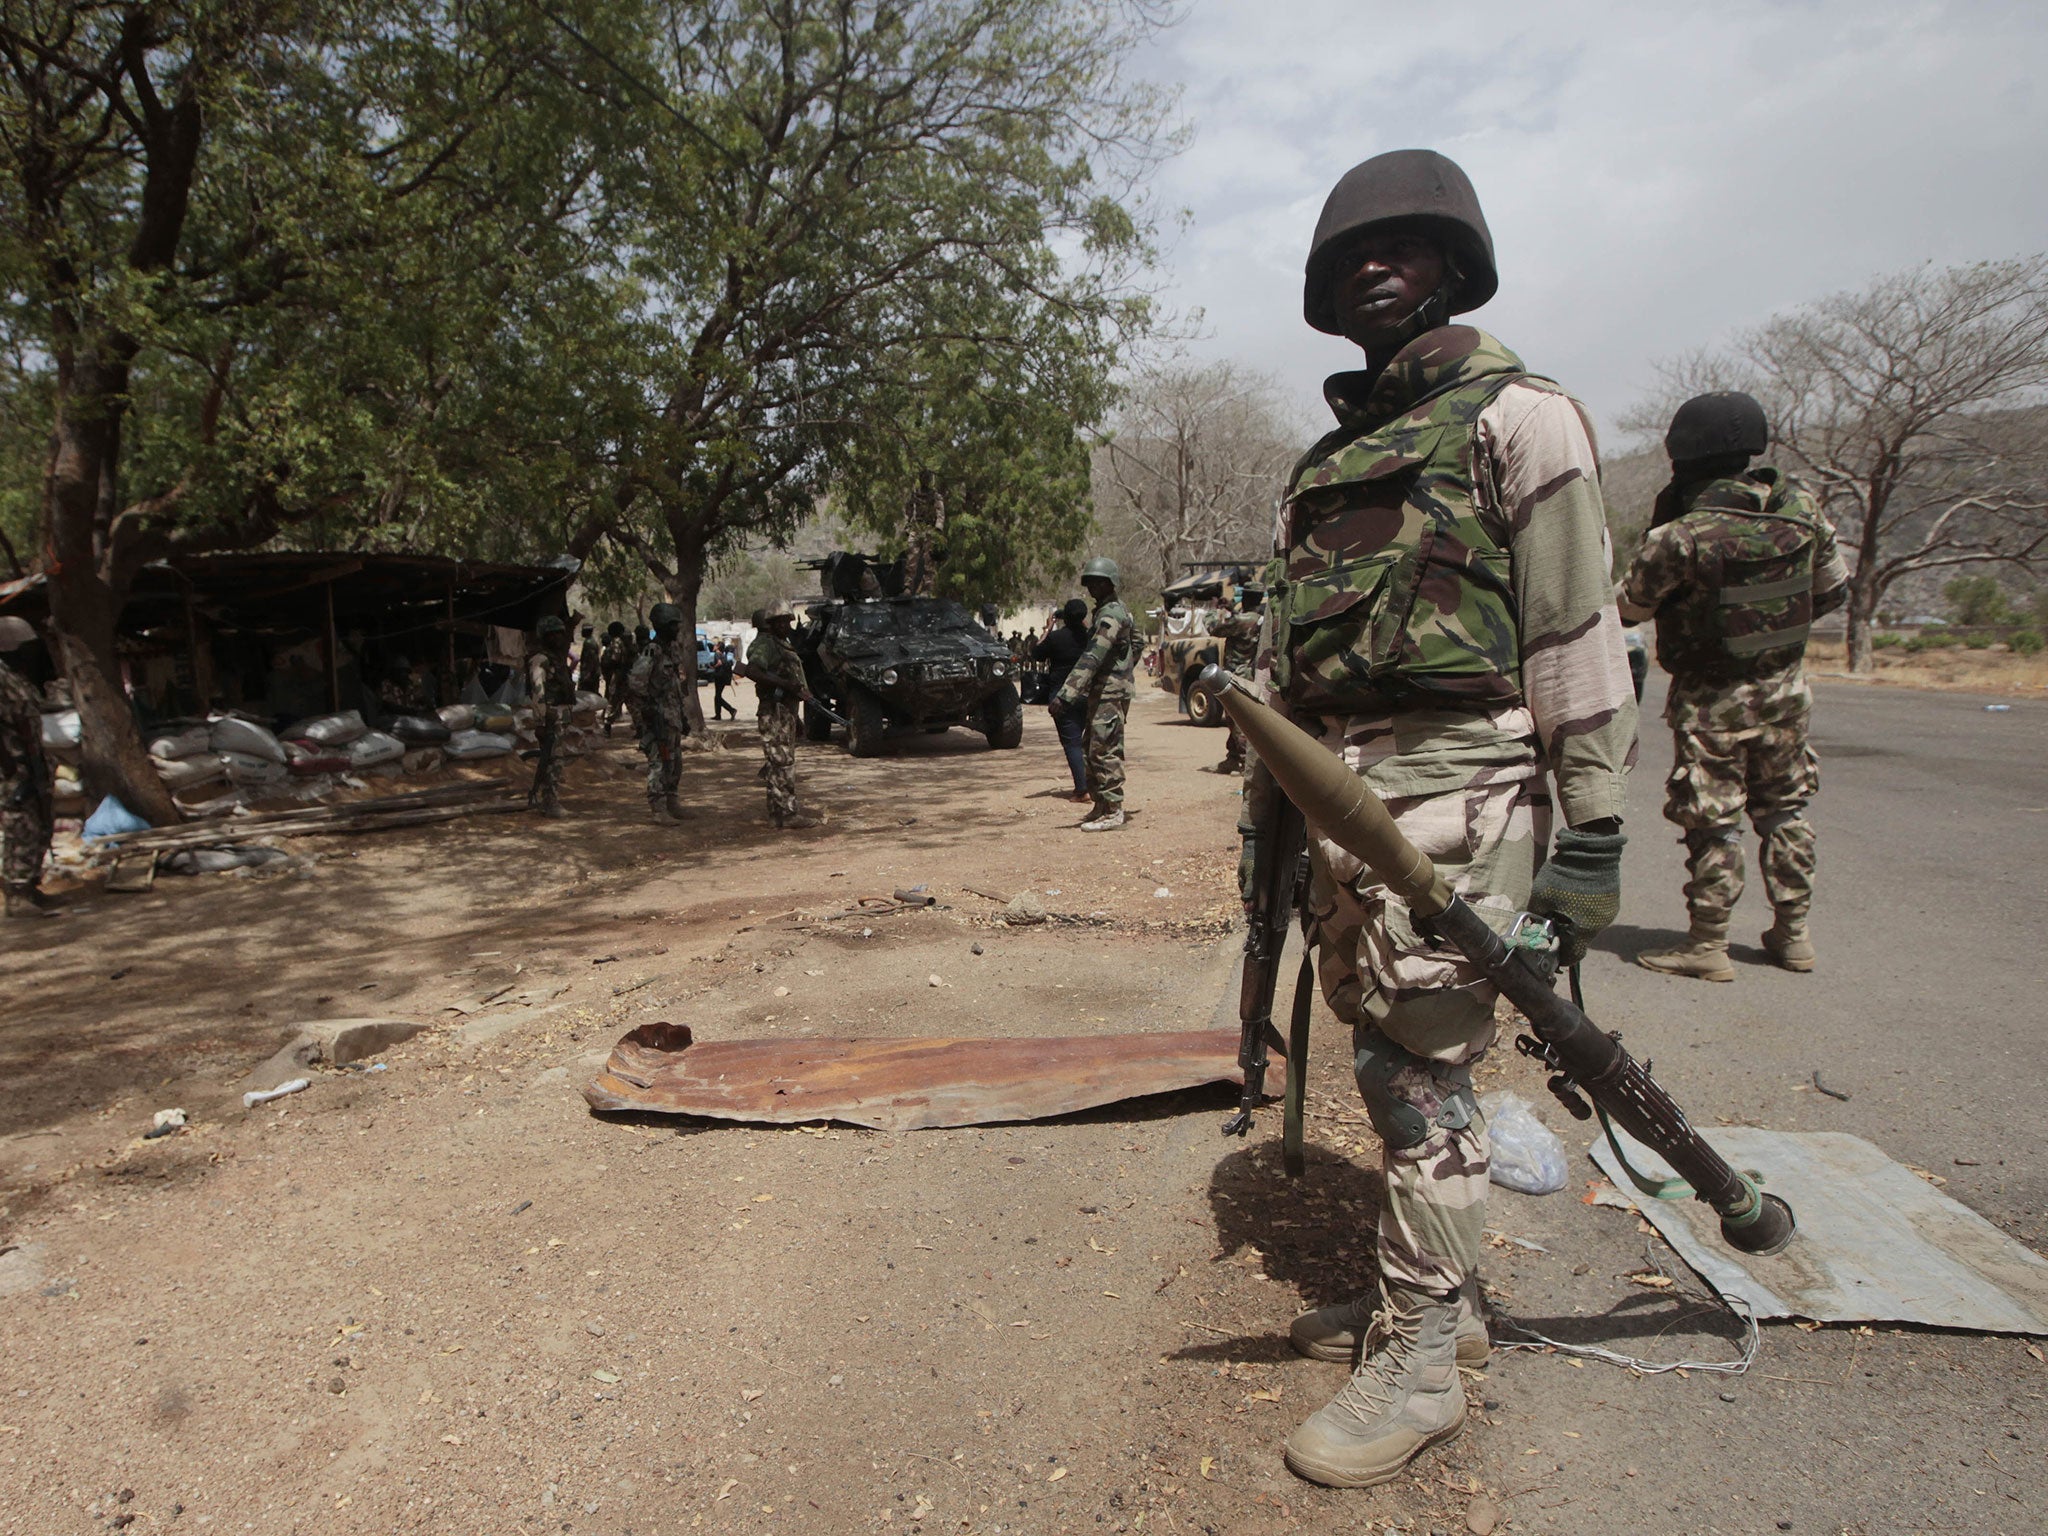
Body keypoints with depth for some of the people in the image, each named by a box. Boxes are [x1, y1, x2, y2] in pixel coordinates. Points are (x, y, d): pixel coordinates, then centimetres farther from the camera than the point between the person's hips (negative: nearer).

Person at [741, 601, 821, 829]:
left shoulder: (783, 644, 20)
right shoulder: (765, 644, -11)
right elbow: (752, 671, -27)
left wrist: (802, 689, 16)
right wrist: (784, 683, -31)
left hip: (788, 707, 11)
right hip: (774, 709, -11)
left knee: (783, 761, 15)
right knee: (781, 761, -10)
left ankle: (779, 809, 23)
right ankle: (786, 812, -9)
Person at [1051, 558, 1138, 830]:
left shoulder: (1111, 615, -17)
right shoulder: (1113, 612, 16)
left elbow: (1092, 659, -27)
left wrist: (1066, 694, -33)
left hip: (1110, 695, -10)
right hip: (1102, 693, 10)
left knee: (1105, 751, -8)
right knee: (1094, 750, 14)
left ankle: (1112, 811, -3)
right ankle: (1101, 805, 21)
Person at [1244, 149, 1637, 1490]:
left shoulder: (1517, 415, 0)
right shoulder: (1328, 460, 21)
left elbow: (1578, 633, -8)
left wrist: (1590, 834, -13)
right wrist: (1263, 810, 18)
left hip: (1449, 788, -7)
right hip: (1338, 790, 7)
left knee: (1422, 1068, -3)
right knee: (1390, 1057, 14)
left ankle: (1421, 1364, 12)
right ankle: (1433, 1296, 30)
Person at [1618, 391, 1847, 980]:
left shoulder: (1680, 535, -23)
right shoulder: (1801, 508, -6)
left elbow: (1629, 607, -10)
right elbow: (1833, 591, 6)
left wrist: (1663, 533, 1)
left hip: (1710, 699, -5)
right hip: (1785, 688, 5)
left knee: (1712, 822, 3)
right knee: (1784, 808, 18)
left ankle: (1707, 945, 10)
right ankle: (1793, 932, 27)